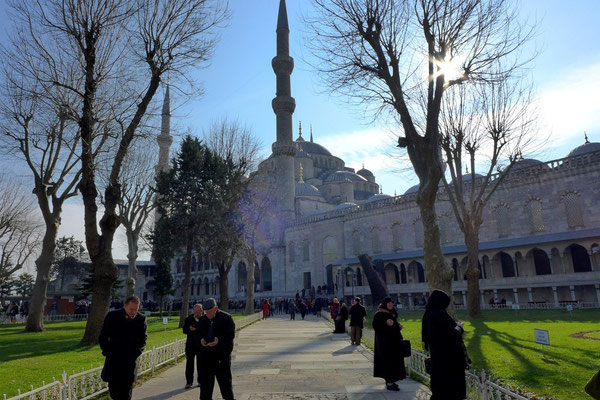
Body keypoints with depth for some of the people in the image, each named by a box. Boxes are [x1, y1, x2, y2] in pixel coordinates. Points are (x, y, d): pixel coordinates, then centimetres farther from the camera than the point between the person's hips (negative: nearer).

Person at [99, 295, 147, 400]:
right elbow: (102, 337, 4)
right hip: (113, 359, 0)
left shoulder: (141, 319, -3)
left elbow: (143, 338, 9)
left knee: (126, 391, 3)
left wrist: (137, 352, -1)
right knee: (113, 387, 6)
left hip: (130, 359, 0)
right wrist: (107, 351, -3)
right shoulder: (112, 316, -5)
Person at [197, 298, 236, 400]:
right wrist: (201, 340, -9)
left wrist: (219, 340, -24)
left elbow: (231, 335, -9)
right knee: (205, 378, 9)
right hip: (206, 353, 4)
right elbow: (199, 334, 14)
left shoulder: (226, 318, -7)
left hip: (222, 354, -4)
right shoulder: (202, 319, 8)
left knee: (224, 379, 4)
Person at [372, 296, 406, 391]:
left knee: (394, 360, 11)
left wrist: (398, 327, 8)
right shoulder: (379, 314, -13)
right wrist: (386, 323, -32)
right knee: (388, 360, -10)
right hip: (385, 341, -9)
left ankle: (390, 381, 21)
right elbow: (375, 326, -20)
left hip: (393, 340, 9)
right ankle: (389, 383, -5)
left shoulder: (391, 313, 14)